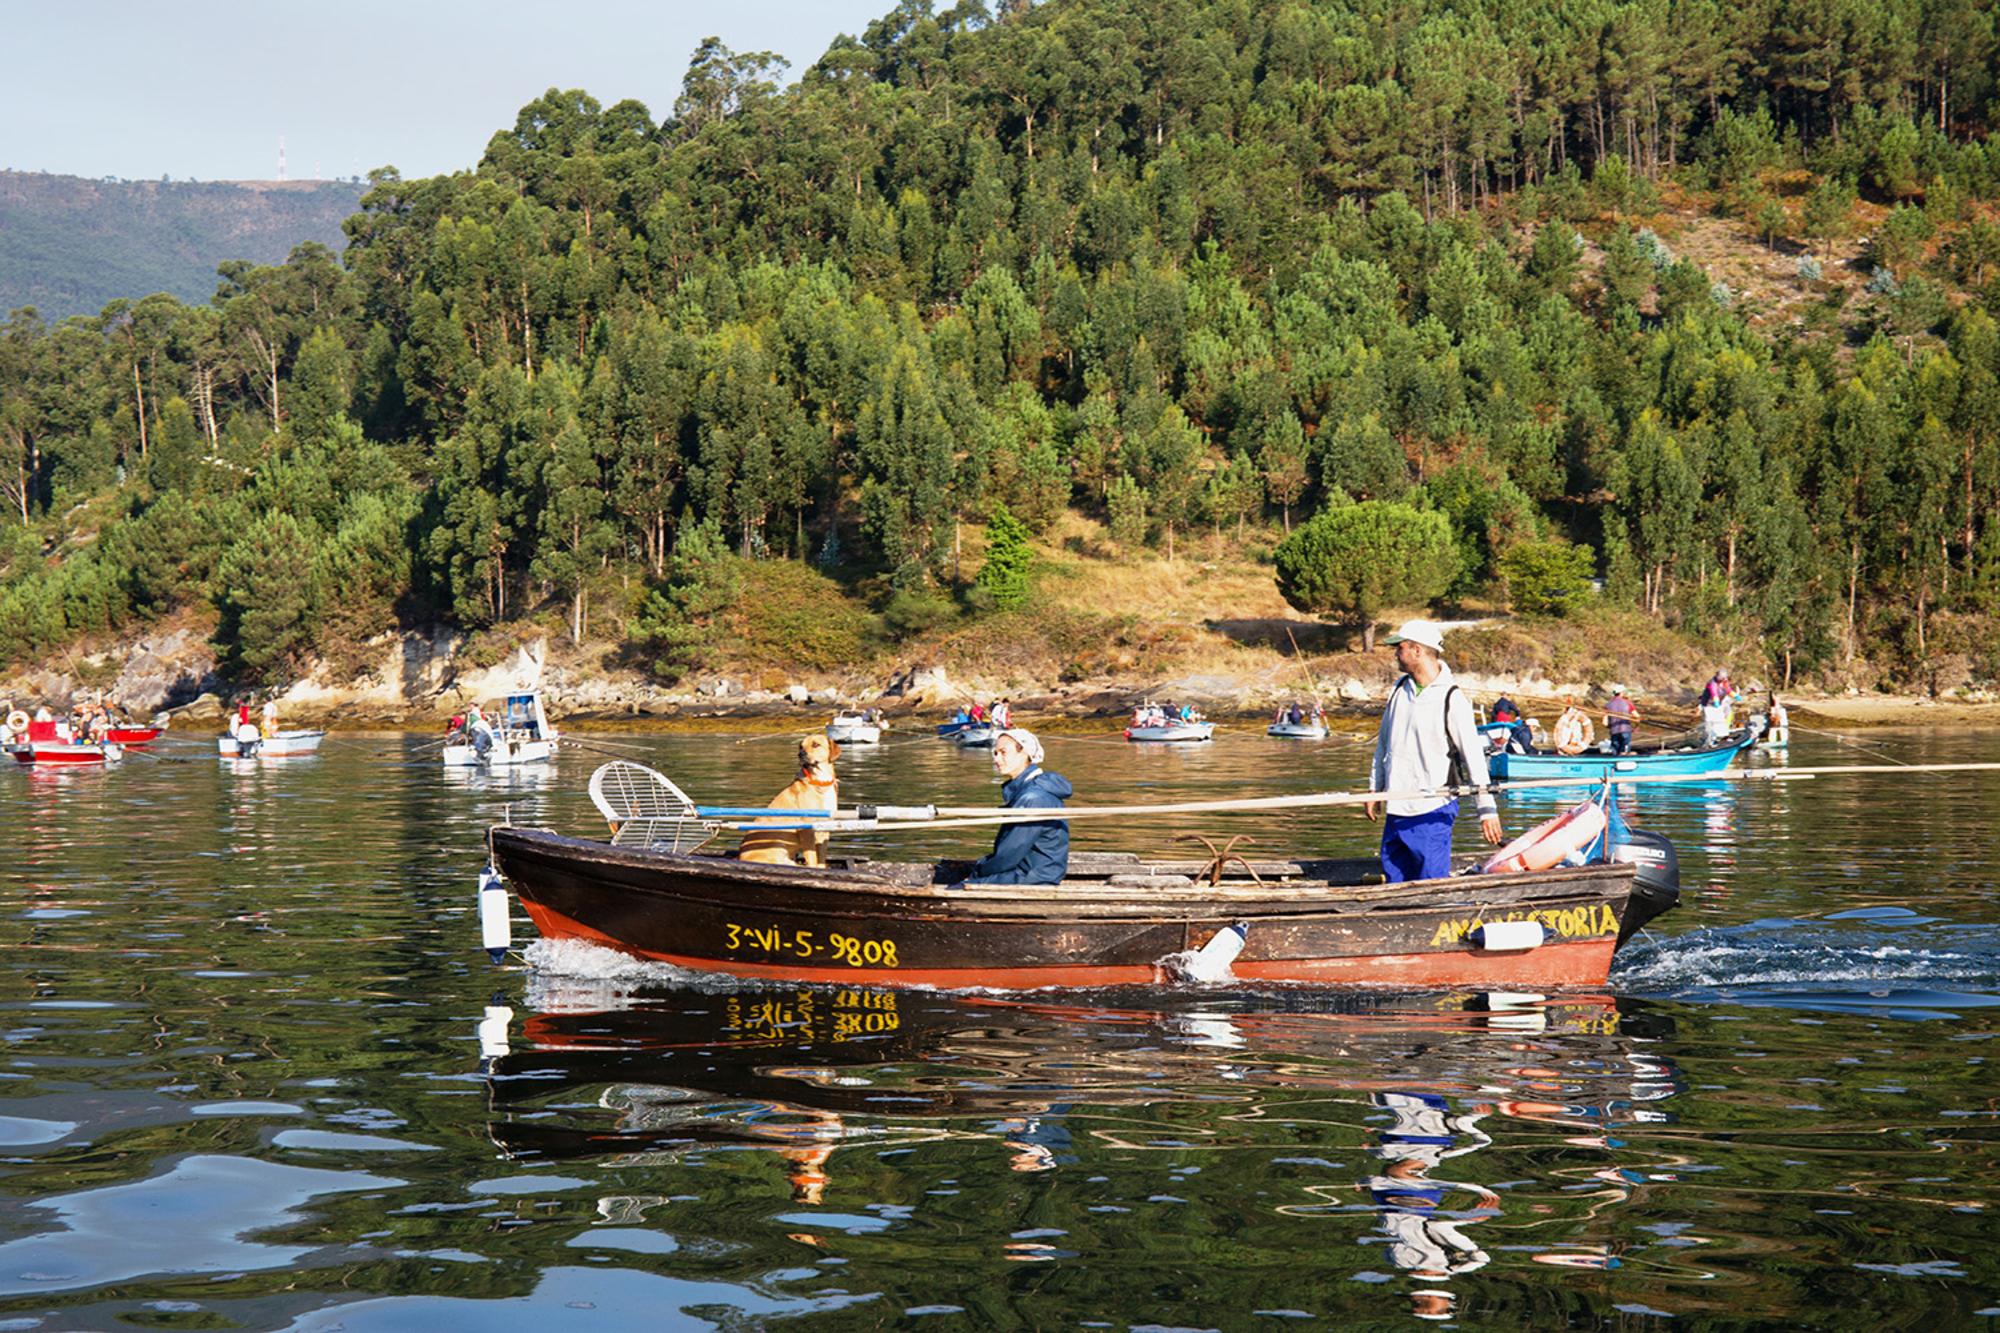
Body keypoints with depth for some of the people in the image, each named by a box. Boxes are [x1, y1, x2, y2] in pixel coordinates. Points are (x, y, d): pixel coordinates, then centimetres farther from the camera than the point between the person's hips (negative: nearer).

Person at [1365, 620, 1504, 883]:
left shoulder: (1452, 699, -12)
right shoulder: (1400, 689, 8)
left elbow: (1474, 756, -13)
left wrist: (1487, 809, -16)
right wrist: (1375, 789, 19)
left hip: (1432, 812, -7)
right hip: (1396, 808, 7)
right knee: (1395, 879, 11)